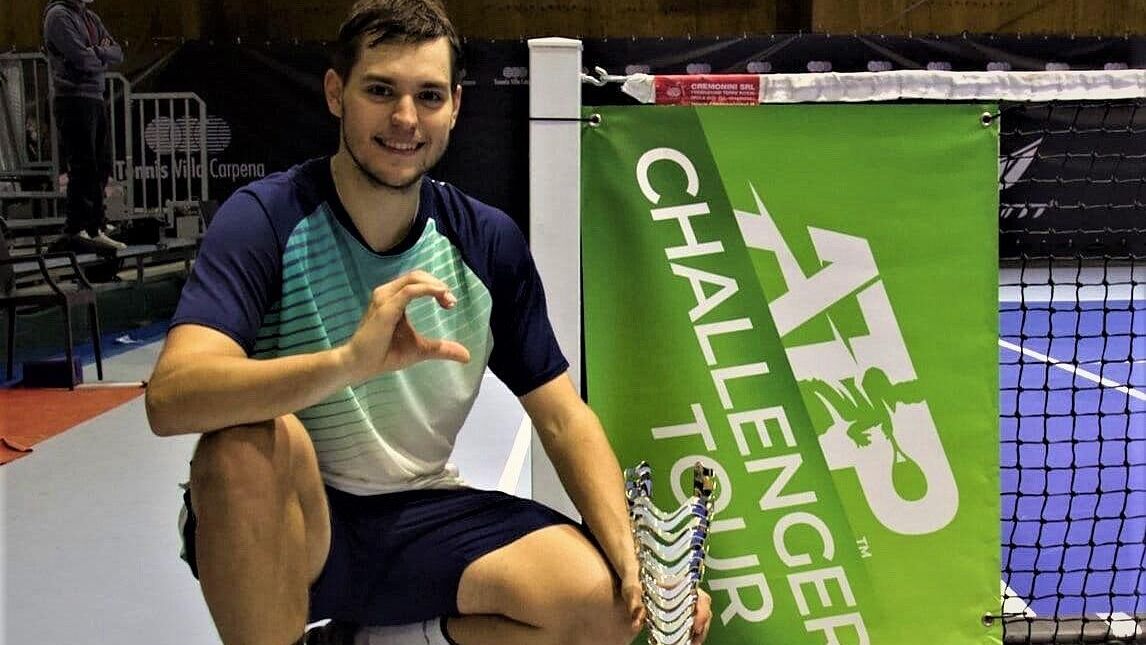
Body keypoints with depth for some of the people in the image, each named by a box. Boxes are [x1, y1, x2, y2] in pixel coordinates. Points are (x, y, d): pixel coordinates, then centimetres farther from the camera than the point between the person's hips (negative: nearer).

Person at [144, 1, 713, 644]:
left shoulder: (490, 240, -2)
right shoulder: (267, 218, -14)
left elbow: (565, 420, 0)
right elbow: (169, 396, -30)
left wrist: (635, 568, -15)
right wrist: (348, 361, -46)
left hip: (421, 517, 4)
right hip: (277, 527, -3)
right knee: (249, 440, -36)